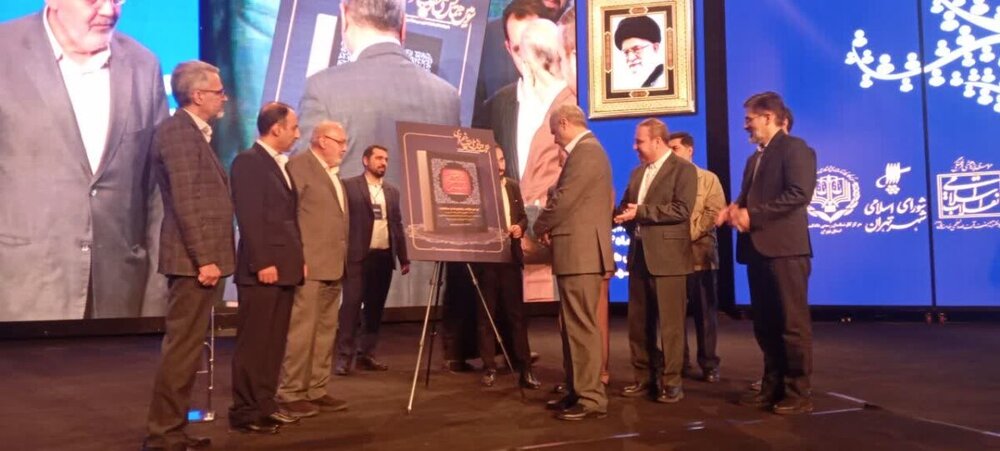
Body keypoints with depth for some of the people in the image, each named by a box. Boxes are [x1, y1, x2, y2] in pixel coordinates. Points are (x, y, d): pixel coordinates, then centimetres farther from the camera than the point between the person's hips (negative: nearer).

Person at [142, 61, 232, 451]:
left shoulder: (194, 133, 19)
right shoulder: (177, 131, -11)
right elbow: (185, 201, -19)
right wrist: (203, 258, -21)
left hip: (204, 257, 10)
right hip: (193, 259, -10)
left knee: (188, 347, 14)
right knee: (182, 348, -5)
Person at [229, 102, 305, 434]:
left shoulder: (281, 164, 19)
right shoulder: (248, 162, -8)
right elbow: (249, 218, -16)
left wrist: (300, 258, 14)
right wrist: (262, 263, -20)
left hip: (285, 267, 9)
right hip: (263, 269, -9)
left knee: (274, 342, 12)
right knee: (253, 343, -2)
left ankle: (264, 405, 20)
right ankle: (244, 411, 6)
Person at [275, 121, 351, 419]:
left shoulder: (334, 174, 21)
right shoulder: (299, 165, -6)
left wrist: (342, 260, 16)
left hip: (332, 266, 9)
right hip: (308, 265, -9)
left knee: (325, 331, 10)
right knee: (301, 331, -6)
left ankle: (317, 390, 17)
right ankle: (290, 394, 1)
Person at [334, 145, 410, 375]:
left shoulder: (392, 191, 16)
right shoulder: (349, 186, 1)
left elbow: (397, 224, 16)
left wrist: (403, 257, 12)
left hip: (384, 256, 5)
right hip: (358, 256, -5)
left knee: (375, 307, 7)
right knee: (351, 304, -7)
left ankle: (366, 353, 15)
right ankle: (345, 356, -2)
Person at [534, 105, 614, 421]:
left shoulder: (586, 150, -13)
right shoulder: (586, 151, 21)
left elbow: (564, 199, -19)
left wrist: (541, 227, -2)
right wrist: (551, 227, 6)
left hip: (580, 251, -11)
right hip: (578, 249, 11)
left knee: (582, 326, -7)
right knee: (573, 325, 14)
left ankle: (592, 399, -1)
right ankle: (578, 391, 21)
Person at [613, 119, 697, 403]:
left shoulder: (683, 169, -4)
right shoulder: (637, 172, 18)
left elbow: (681, 210, -16)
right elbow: (626, 207, 16)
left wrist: (641, 211, -17)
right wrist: (620, 215, -6)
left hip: (666, 256, -7)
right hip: (639, 254, 7)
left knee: (669, 323, -1)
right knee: (638, 322, 11)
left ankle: (670, 382, 8)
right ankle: (644, 378, 21)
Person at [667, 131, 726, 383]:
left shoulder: (708, 179, 8)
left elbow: (715, 212, -4)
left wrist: (689, 234, -14)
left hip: (700, 254, -1)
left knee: (705, 311, 1)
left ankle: (709, 364, 9)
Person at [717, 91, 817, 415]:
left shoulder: (794, 148, -4)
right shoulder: (755, 159, 22)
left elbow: (799, 194, -17)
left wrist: (752, 215, -16)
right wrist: (734, 210, -2)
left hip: (784, 248, -9)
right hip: (758, 249, 9)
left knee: (792, 324, -2)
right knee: (765, 325, 11)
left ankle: (798, 393, 5)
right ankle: (773, 387, 20)